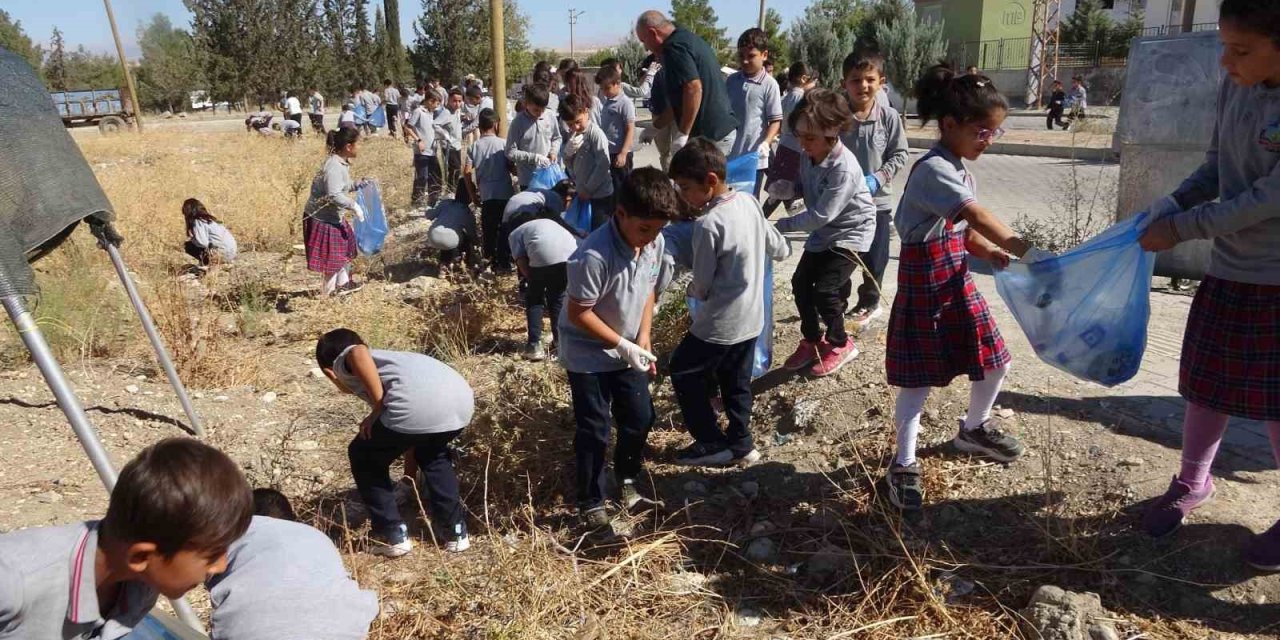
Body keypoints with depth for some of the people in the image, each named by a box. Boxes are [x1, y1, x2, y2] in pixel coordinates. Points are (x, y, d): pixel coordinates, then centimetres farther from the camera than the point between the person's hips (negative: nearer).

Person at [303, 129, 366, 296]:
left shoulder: (342, 163, 5)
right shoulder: (334, 167, -26)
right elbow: (334, 196, -33)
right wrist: (354, 206, -24)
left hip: (332, 215, 10)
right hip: (321, 218, -10)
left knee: (346, 244, 21)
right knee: (331, 254, 1)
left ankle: (343, 283, 36)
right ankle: (328, 291, 17)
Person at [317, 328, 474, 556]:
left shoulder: (344, 361, 23)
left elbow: (359, 353, -6)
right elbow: (412, 436, 49)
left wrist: (377, 409, 0)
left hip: (418, 405, -7)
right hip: (462, 399, 7)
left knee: (364, 458, 22)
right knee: (432, 454, 37)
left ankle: (393, 536, 21)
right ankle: (455, 532, 33)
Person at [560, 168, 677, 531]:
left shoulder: (655, 243, -11)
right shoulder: (594, 256, -32)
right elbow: (578, 313, -24)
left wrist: (643, 342, -5)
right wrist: (623, 345, -21)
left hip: (629, 349, 6)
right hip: (588, 354, -6)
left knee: (640, 419, 14)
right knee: (594, 430, 2)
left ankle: (627, 481, 40)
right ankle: (591, 504, 21)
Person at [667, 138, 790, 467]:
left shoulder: (708, 225, -24)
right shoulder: (749, 202, -1)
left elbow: (702, 286, -15)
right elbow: (780, 249, 10)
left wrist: (691, 289, 7)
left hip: (720, 323, -8)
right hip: (752, 317, 8)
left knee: (683, 372, 11)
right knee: (737, 381, 20)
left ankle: (712, 443, 16)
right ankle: (740, 443, 30)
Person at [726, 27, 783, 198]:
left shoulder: (769, 84, -9)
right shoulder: (731, 80, 5)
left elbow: (776, 120, -8)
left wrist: (766, 143, -23)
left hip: (754, 157, -4)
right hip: (729, 154, 5)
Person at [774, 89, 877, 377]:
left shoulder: (844, 168, -31)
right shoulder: (809, 156, -8)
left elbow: (820, 216, -30)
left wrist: (781, 225, -24)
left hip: (851, 232, -8)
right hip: (823, 231, 8)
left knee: (824, 289, -12)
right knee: (800, 283, 3)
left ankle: (840, 343, 13)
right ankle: (811, 340, 22)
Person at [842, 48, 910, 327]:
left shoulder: (890, 117, -10)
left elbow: (900, 155, -2)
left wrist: (878, 177, -16)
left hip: (877, 199, 0)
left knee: (873, 257, 13)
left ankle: (869, 303, 33)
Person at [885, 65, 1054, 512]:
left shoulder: (960, 169, 10)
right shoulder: (934, 170, -20)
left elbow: (964, 230, 12)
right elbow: (979, 217, -29)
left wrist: (990, 253, -5)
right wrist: (1026, 252, -33)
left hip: (958, 281, 9)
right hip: (925, 286, -9)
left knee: (994, 362, 16)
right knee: (920, 379, 0)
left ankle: (974, 429, 43)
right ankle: (905, 465, 14)